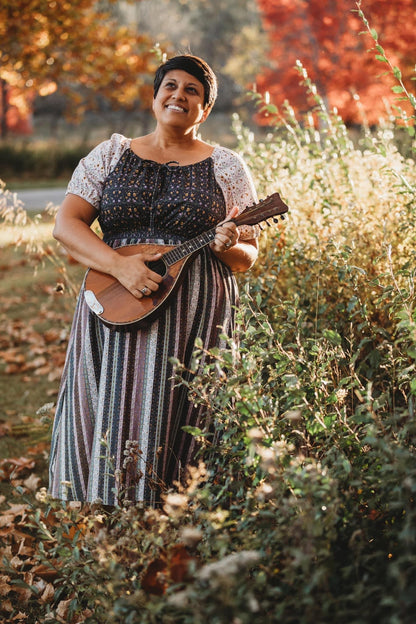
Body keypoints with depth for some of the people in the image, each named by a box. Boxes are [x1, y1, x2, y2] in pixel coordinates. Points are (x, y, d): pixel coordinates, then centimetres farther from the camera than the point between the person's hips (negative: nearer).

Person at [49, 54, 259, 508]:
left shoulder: (226, 167, 11)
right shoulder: (110, 155, 13)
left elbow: (248, 257, 11)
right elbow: (66, 225, 2)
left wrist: (228, 247, -14)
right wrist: (120, 265, -13)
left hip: (195, 317, -1)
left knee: (174, 427, -6)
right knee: (108, 419, -4)